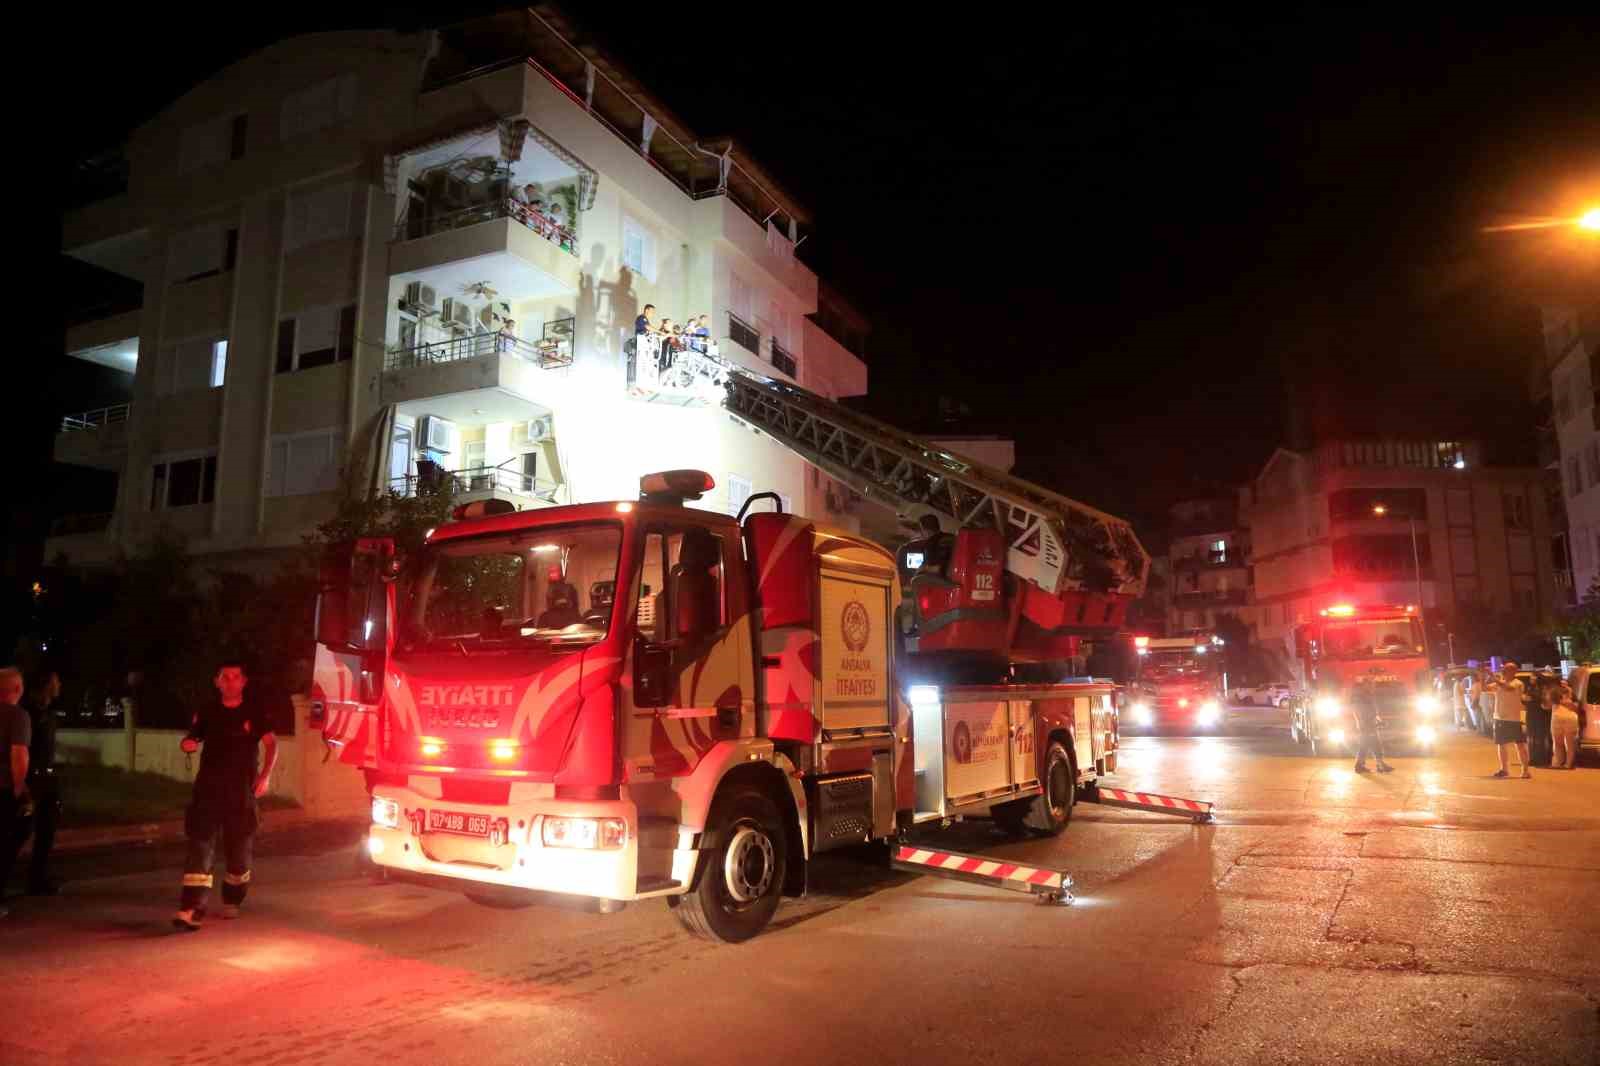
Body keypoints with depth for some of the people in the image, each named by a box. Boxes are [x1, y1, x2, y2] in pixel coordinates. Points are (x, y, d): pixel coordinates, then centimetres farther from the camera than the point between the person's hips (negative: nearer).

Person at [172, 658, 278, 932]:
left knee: (239, 846, 9)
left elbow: (271, 744, -2)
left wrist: (265, 775, -15)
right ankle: (191, 909, -15)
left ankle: (231, 901, 29)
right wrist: (187, 744, -10)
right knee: (200, 844, -11)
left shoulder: (255, 712, 0)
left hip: (242, 789, 0)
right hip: (209, 787, 1)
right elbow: (191, 738, 15)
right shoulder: (207, 712, 6)